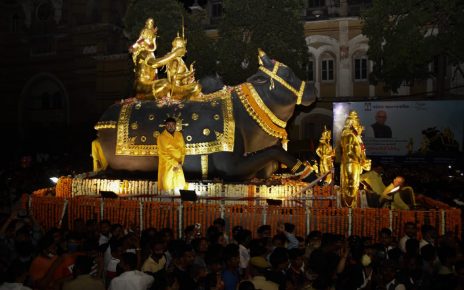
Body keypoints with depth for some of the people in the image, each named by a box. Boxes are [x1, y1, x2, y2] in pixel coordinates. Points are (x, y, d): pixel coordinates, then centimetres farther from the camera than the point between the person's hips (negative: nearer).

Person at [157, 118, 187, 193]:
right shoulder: (161, 137, -13)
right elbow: (163, 154, -16)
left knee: (180, 186, 9)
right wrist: (176, 163, -17)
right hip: (166, 166, -5)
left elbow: (183, 149, 6)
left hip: (178, 166, 5)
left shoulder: (179, 135, 3)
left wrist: (180, 163, -7)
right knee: (167, 188, -1)